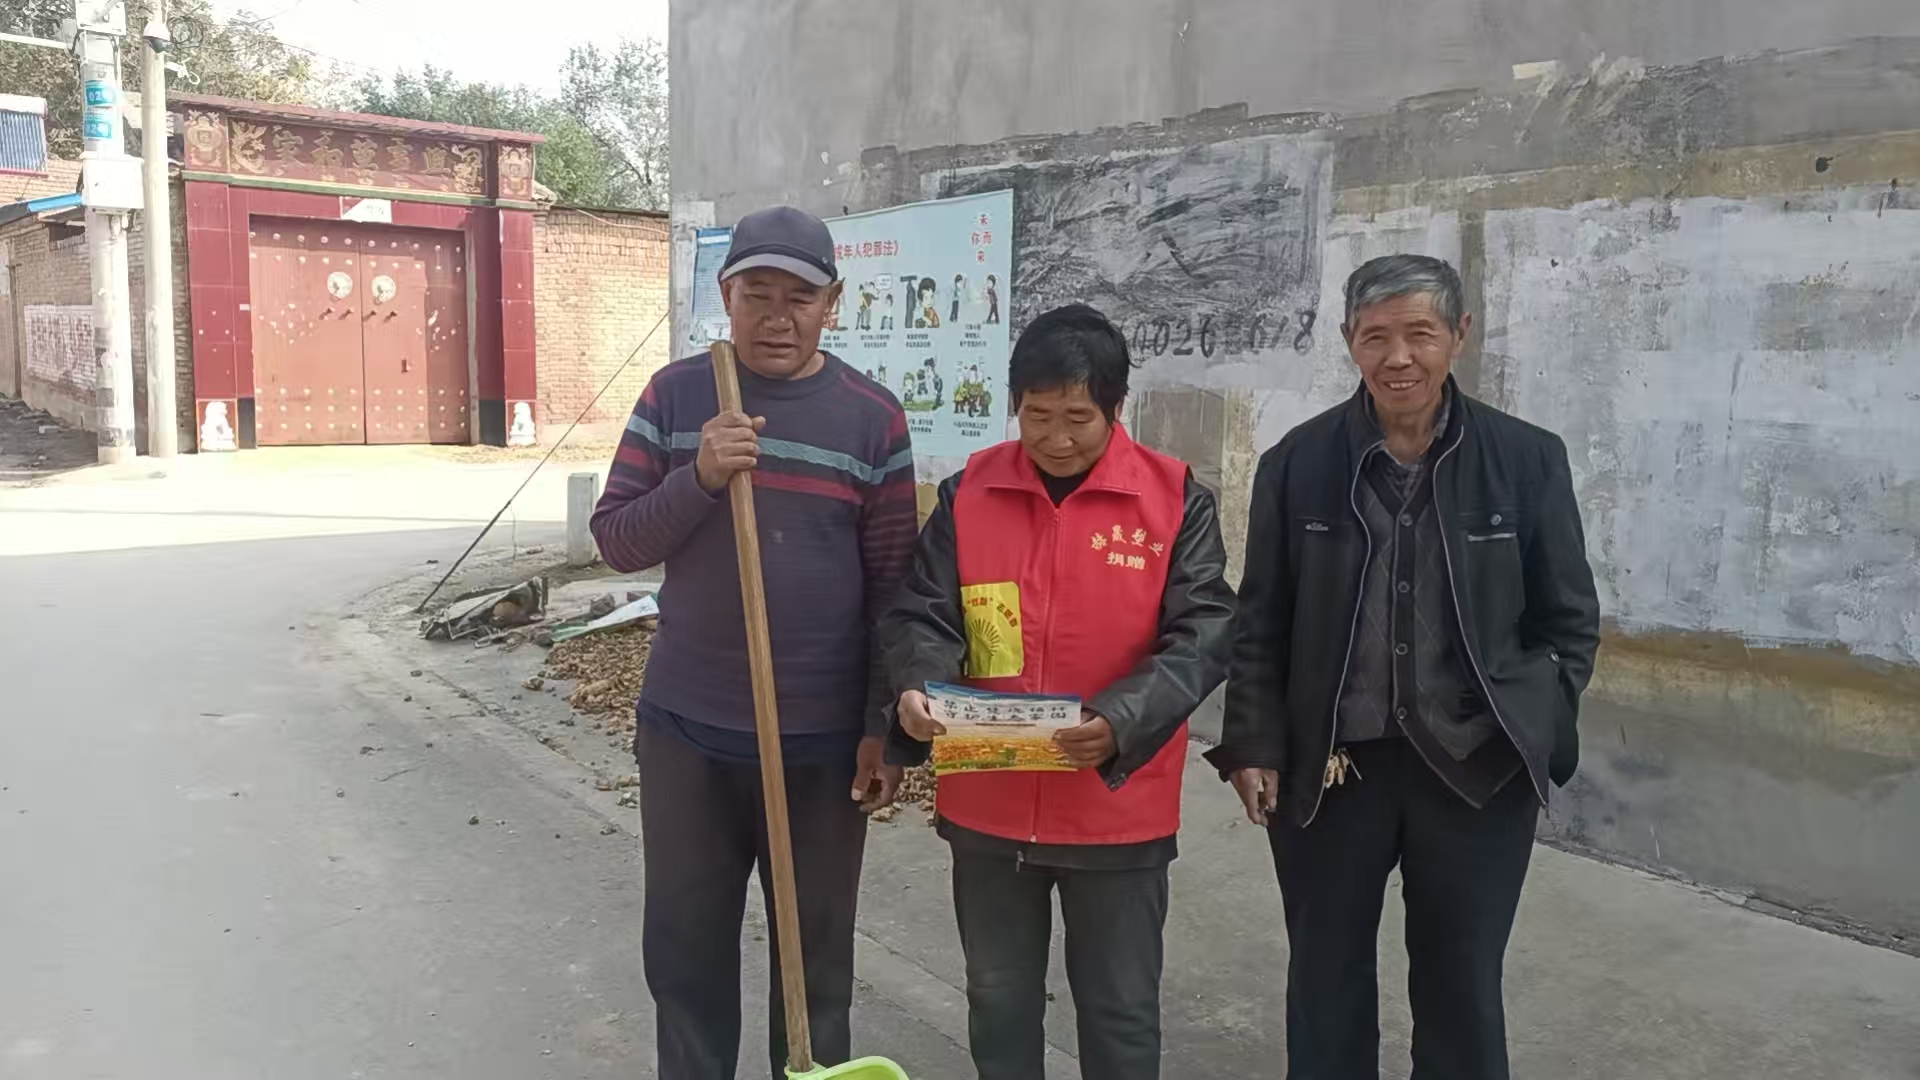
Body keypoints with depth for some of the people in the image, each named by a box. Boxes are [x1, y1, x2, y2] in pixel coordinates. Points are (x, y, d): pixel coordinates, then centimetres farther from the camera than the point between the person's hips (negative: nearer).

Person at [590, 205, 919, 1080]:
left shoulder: (873, 419, -4)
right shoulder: (674, 396, 0)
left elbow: (893, 586, -2)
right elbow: (615, 540, -3)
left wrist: (884, 727, -4)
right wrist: (698, 478, -20)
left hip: (823, 739, -1)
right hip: (685, 728, 2)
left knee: (815, 949, 13)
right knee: (685, 941, 13)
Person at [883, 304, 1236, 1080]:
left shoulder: (1176, 499, -8)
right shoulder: (969, 493, -2)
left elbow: (1203, 633, -12)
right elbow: (922, 616, -2)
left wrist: (1123, 720, -28)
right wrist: (918, 687, -25)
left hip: (1118, 807, -2)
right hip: (988, 805, 2)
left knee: (1120, 1009, 15)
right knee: (998, 999, 20)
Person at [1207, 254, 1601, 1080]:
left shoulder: (1528, 459, -3)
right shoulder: (1298, 463, -3)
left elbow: (1569, 620, 3)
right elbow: (1260, 624, 2)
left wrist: (1535, 733, -7)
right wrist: (1254, 747, -3)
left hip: (1477, 775, 0)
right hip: (1327, 772, 0)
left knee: (1462, 989, 15)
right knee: (1326, 982, 16)